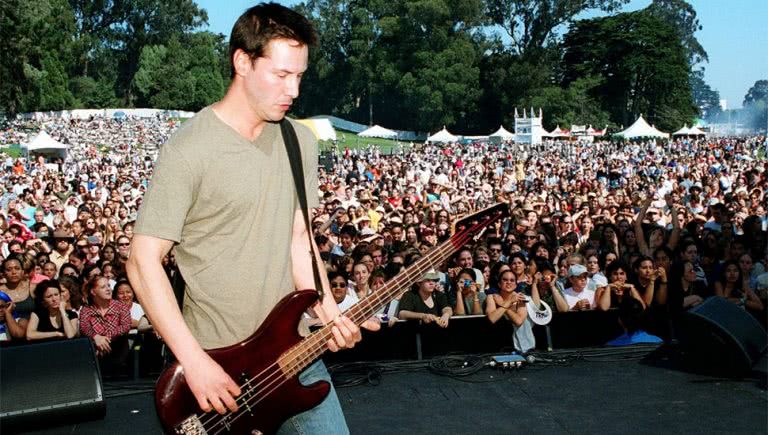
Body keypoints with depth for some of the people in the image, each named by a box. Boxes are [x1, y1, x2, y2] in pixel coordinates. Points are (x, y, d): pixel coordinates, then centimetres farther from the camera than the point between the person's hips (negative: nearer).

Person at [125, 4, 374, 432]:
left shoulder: (300, 141, 5)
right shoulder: (189, 150, -16)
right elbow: (144, 261, -15)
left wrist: (329, 311, -4)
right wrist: (195, 363, -18)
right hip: (218, 366, -5)